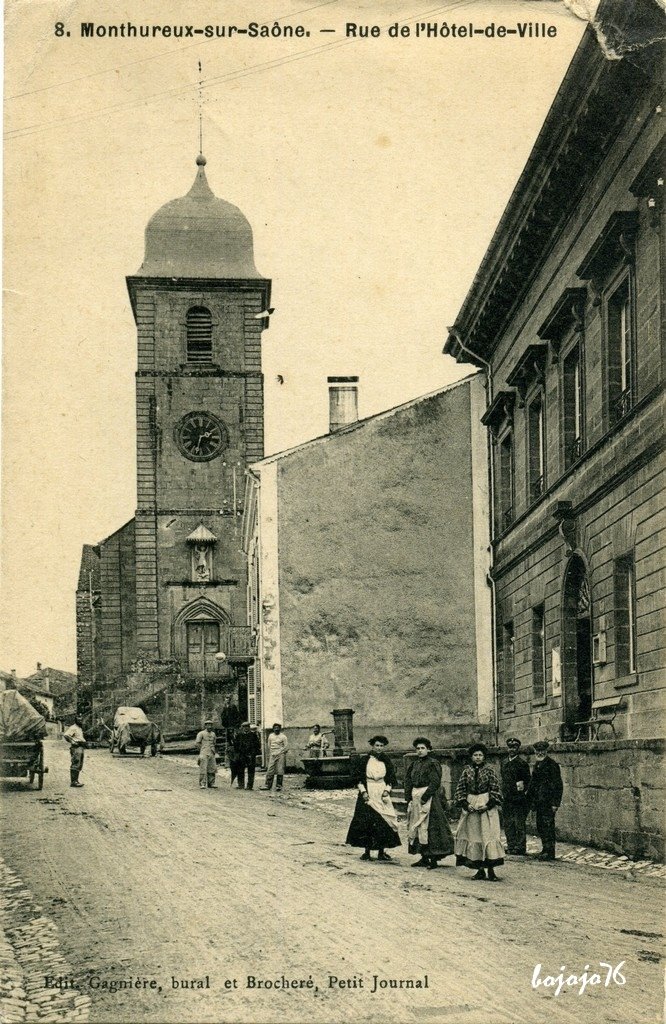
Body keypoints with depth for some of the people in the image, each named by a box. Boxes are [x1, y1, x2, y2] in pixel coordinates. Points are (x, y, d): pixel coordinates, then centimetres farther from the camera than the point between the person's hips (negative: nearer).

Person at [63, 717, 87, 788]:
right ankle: (73, 782, -13)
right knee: (75, 765, -12)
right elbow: (65, 735, -21)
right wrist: (72, 741, -22)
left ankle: (75, 781, 21)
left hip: (80, 748, 10)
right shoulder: (73, 728, -10)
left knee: (79, 766, 14)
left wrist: (84, 743, 17)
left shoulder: (80, 728, 21)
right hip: (76, 748, -10)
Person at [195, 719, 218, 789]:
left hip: (212, 754, 6)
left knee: (212, 769, 4)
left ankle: (211, 784, 11)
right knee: (203, 769, -9)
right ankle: (202, 784, -9)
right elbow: (197, 743, -3)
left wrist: (213, 750, 14)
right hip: (204, 754, -6)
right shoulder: (201, 733, -2)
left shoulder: (213, 734, 16)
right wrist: (202, 749, 0)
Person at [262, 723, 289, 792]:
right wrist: (269, 755, 11)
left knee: (280, 771, -4)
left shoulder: (283, 737, 2)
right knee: (270, 771, -4)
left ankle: (279, 786, 1)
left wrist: (279, 753, -7)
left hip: (280, 755, -3)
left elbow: (286, 747, -2)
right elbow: (268, 746, 19)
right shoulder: (271, 736, 14)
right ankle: (267, 785, -2)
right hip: (272, 755, 3)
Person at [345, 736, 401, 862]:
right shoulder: (363, 760, 0)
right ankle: (366, 851, 3)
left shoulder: (387, 761, 8)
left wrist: (387, 790, -5)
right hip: (367, 794, -2)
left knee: (382, 822, -3)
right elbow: (357, 778, 0)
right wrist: (363, 791, -10)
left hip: (382, 793, 2)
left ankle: (381, 851, 6)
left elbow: (391, 779, 10)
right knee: (366, 821, -5)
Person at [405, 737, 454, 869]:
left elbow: (435, 783, -13)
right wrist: (409, 798, 2)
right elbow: (408, 782, 14)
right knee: (416, 827, 6)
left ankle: (433, 858, -7)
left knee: (429, 827, -9)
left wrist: (424, 797, -17)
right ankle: (424, 858, 12)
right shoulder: (413, 764, 14)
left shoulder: (433, 764, -6)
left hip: (430, 798, -7)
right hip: (415, 797, 7)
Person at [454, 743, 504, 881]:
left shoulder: (489, 771, 1)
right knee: (473, 836, 2)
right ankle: (480, 870, 10)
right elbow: (460, 788, 6)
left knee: (488, 835, -8)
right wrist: (465, 804, -7)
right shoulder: (466, 770, 6)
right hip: (470, 806, 2)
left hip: (486, 806, -2)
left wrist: (489, 805, -11)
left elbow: (495, 790, -1)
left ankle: (490, 870, -6)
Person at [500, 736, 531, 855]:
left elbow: (527, 781, -3)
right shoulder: (504, 763, 13)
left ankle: (520, 849, 0)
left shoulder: (522, 763, -6)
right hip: (506, 799, 6)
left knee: (519, 825, -4)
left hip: (518, 799, -6)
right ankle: (511, 847, 17)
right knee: (508, 824, 9)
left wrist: (522, 790, -6)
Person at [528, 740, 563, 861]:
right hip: (539, 802, 8)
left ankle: (549, 852, -2)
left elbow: (557, 785, -13)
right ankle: (545, 850, 20)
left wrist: (555, 803, -17)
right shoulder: (537, 765, 16)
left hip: (548, 802, -8)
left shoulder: (552, 765, -10)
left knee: (548, 826, -7)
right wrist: (532, 801, 19)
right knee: (540, 827, 11)